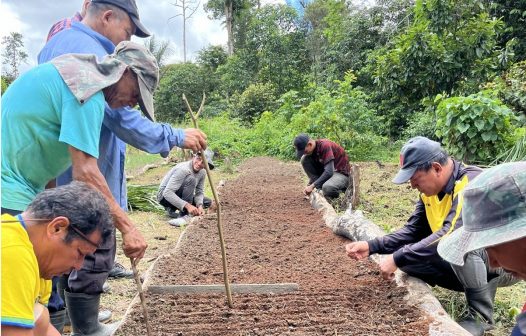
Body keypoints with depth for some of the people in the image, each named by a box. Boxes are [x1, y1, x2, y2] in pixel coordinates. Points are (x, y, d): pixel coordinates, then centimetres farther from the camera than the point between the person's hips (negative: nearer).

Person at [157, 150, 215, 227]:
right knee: (191, 179, -30)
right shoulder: (183, 169, -29)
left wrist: (200, 206, -23)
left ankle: (173, 210, 3)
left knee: (207, 202, 0)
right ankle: (184, 215, -26)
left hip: (181, 196, 8)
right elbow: (167, 192, -35)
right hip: (165, 196, -8)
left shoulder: (202, 173, -5)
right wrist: (187, 205, -42)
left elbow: (200, 192, 0)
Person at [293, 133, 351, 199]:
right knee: (304, 159, -10)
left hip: (341, 173, -8)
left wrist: (312, 186, -28)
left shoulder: (325, 146, -25)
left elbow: (329, 172, -30)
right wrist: (309, 185, -13)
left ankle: (342, 188, -4)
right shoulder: (312, 149, -3)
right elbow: (312, 169, 4)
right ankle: (319, 189, -6)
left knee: (327, 188, -40)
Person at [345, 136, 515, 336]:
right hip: (468, 262, 8)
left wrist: (398, 258, -33)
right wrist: (372, 246, -12)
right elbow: (412, 231, 2)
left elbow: (450, 235, -37)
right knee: (410, 255, -7)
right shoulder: (430, 191, -1)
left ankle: (481, 314, -13)